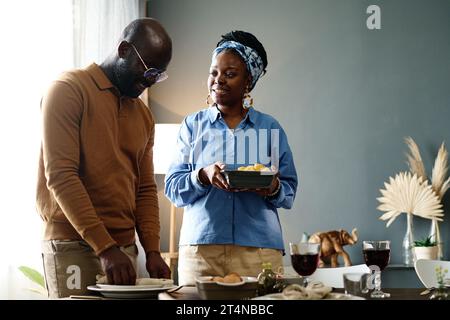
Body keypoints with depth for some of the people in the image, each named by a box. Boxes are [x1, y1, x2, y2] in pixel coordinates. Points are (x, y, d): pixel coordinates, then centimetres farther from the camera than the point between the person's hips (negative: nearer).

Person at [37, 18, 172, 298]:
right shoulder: (69, 89, -6)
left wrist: (152, 251, 0)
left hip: (124, 248, 7)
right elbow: (60, 176, -15)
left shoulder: (144, 116, 16)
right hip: (73, 246, -6)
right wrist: (105, 248, -20)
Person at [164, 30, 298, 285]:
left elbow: (289, 192, 9)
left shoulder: (271, 128, 10)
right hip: (200, 247, 0)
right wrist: (202, 176, -16)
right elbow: (173, 188, 4)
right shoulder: (193, 125, 10)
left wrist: (274, 189, -14)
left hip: (260, 248, 0)